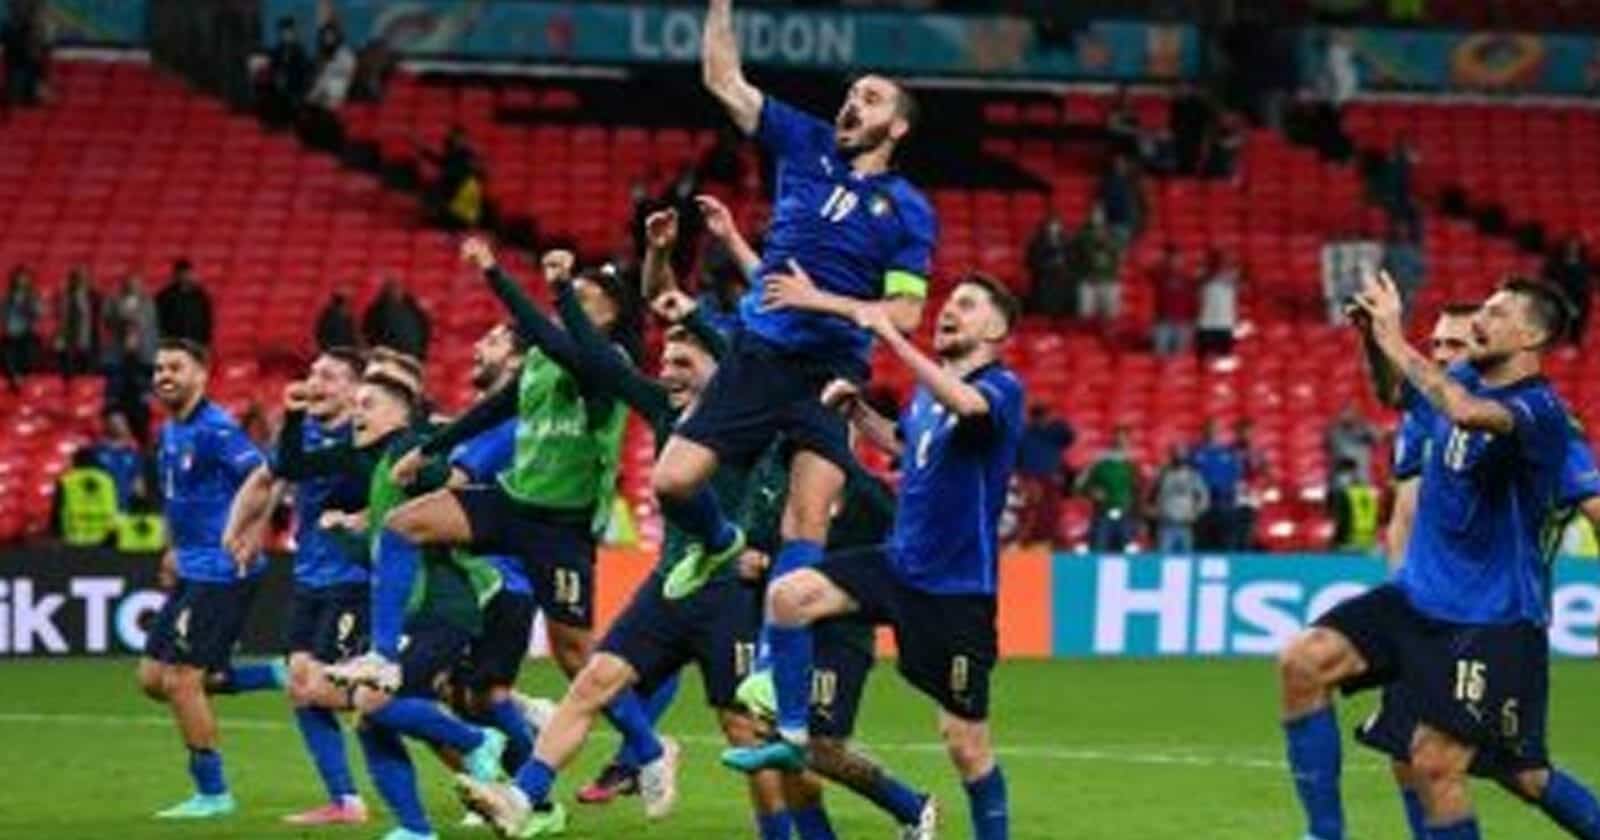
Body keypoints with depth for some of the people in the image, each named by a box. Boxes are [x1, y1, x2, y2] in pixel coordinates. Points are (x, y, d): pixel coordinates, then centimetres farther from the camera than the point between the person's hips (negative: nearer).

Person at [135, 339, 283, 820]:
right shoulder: (170, 433, 13)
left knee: (181, 681, -8)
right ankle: (274, 676, 16)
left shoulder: (214, 430, -15)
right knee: (153, 678, 9)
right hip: (194, 572, 10)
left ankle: (212, 794, 4)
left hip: (221, 573, -10)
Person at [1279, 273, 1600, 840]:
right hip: (1419, 597, 8)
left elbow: (1468, 413, -40)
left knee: (1435, 763, -15)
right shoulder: (1463, 382, 6)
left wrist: (1397, 343, -31)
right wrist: (1373, 340, 6)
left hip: (1494, 620, -8)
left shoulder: (1540, 410, -18)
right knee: (1304, 662, -9)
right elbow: (1396, 392, 27)